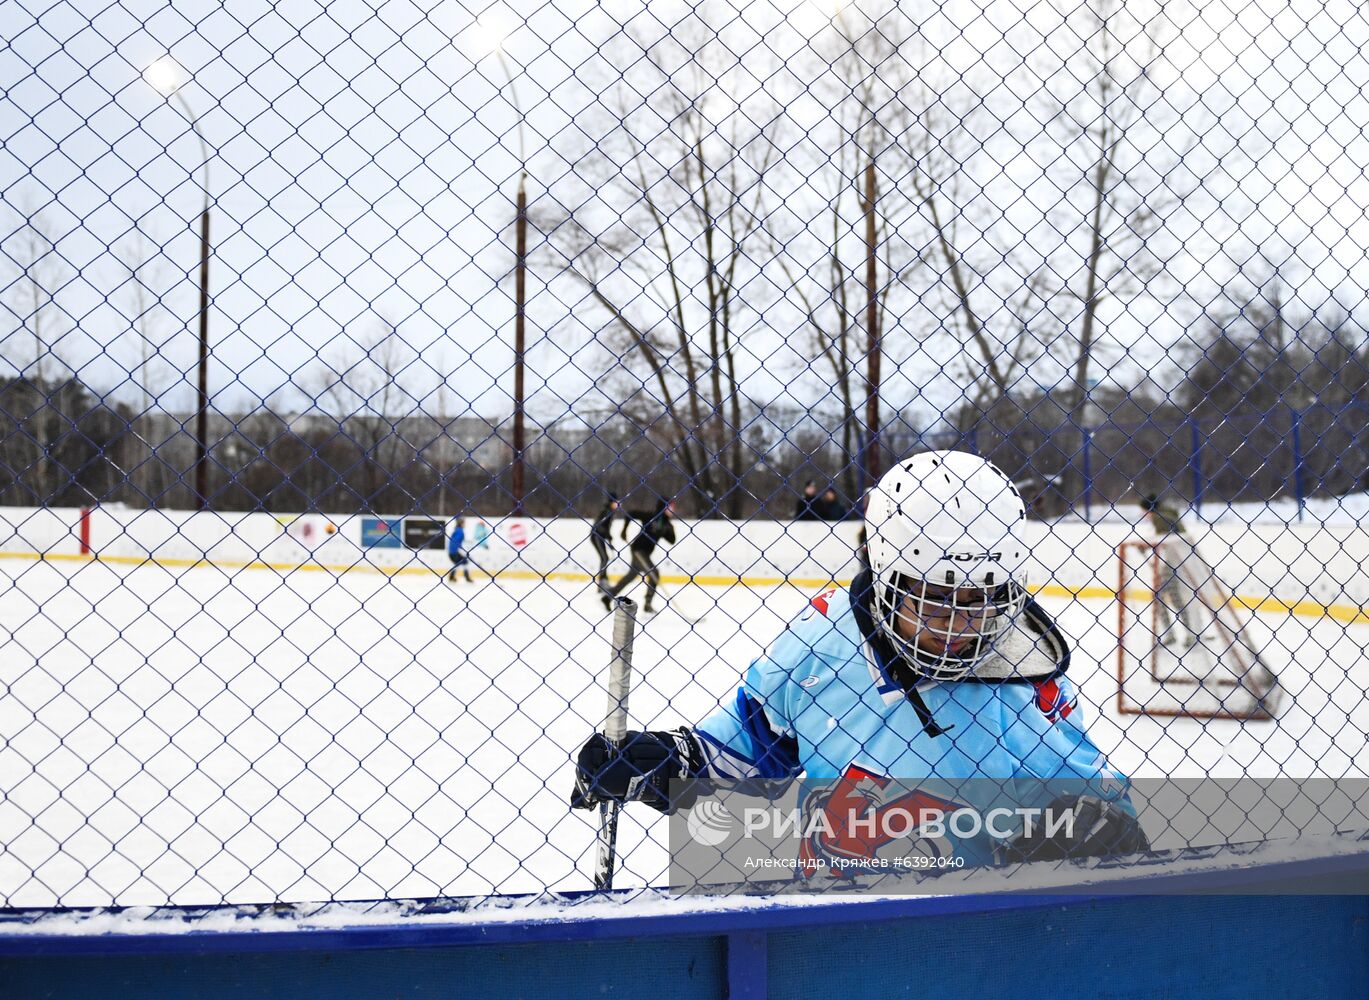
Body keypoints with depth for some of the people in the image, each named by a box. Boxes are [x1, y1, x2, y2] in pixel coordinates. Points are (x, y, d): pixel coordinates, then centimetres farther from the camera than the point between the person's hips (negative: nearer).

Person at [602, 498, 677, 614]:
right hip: (639, 549, -8)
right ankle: (647, 604, -5)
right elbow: (629, 514, -18)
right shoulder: (651, 515, -17)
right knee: (654, 573, -14)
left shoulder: (665, 523, 5)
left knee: (631, 576, 16)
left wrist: (670, 530, -13)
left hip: (646, 552, 8)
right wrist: (624, 530, -17)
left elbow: (671, 541, 4)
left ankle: (608, 597, 28)